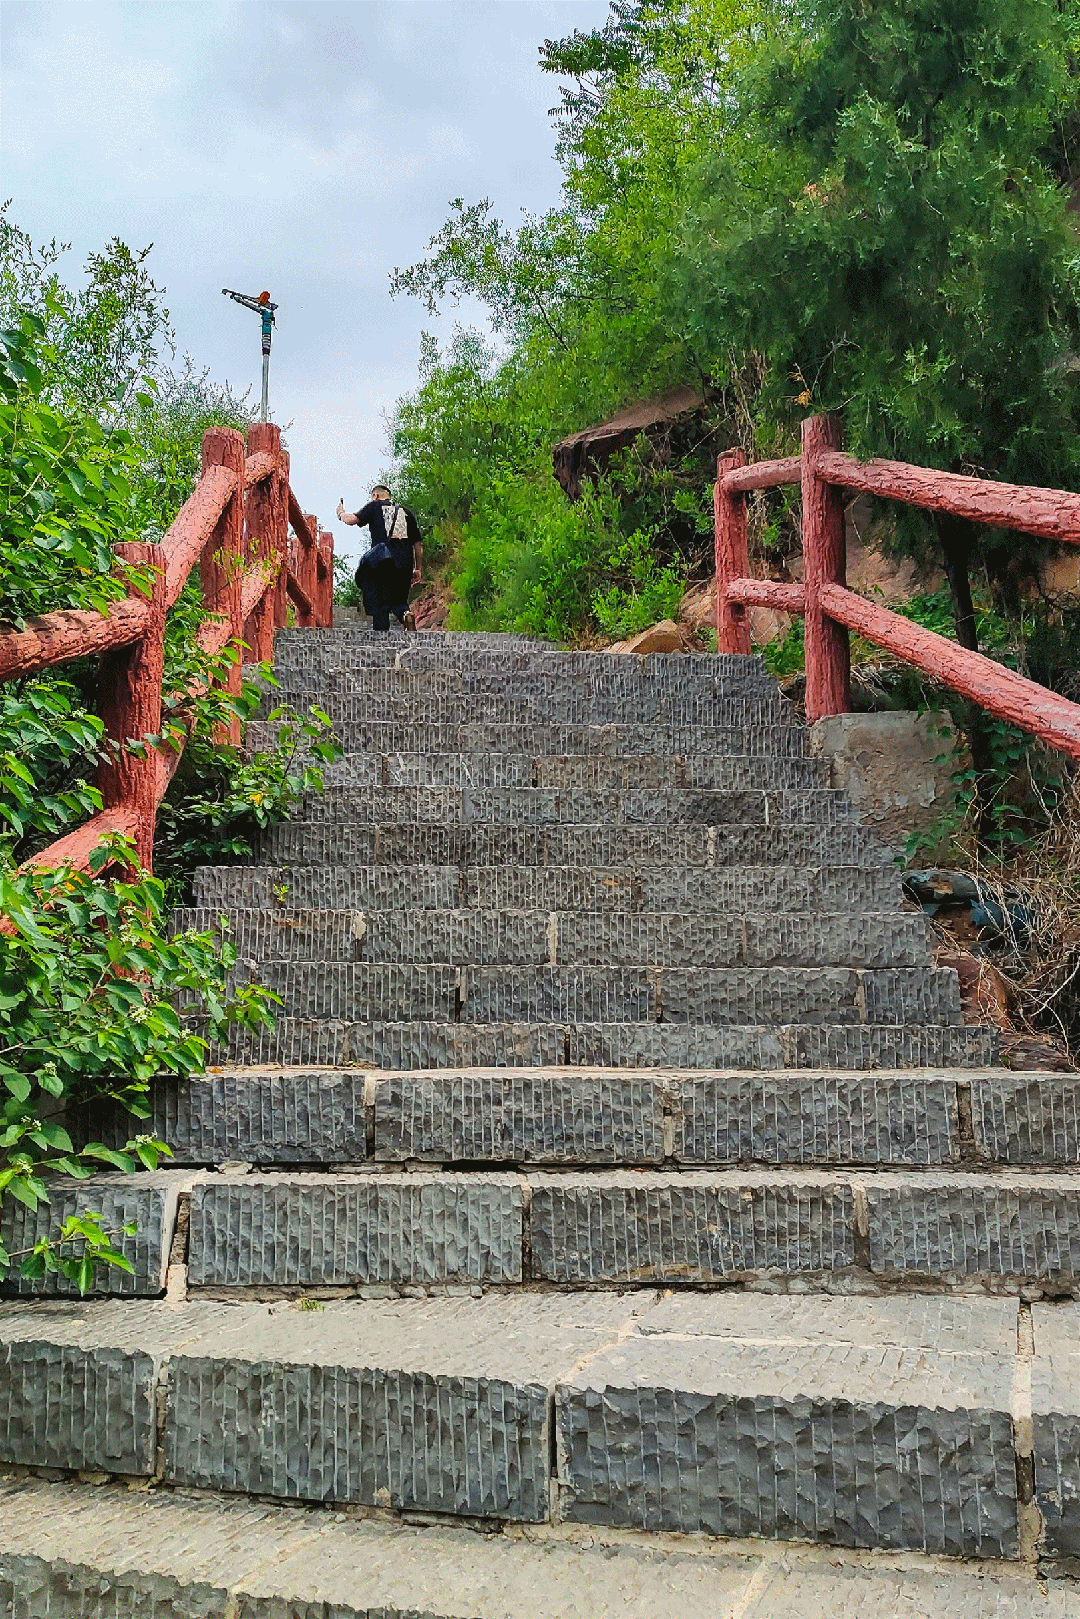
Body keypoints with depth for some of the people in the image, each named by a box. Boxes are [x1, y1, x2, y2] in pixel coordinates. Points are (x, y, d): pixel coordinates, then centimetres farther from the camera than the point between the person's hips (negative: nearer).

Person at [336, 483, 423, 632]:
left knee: (379, 604, 0)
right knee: (398, 600, 15)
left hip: (381, 560, -4)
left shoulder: (375, 506, 11)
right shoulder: (406, 512, 23)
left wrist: (341, 513, 21)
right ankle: (405, 614, -19)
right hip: (404, 563, 4)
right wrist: (418, 569, 22)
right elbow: (418, 544, 18)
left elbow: (352, 520, -1)